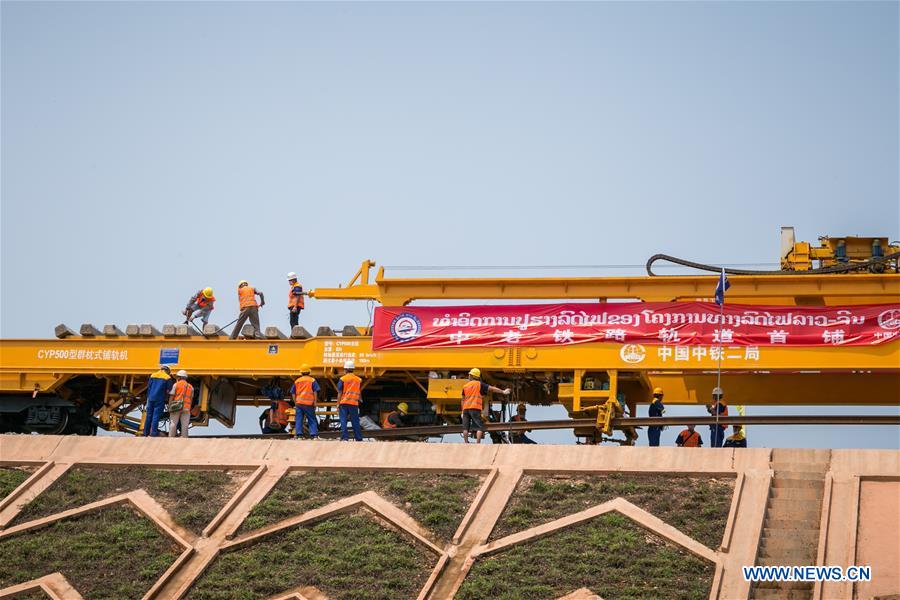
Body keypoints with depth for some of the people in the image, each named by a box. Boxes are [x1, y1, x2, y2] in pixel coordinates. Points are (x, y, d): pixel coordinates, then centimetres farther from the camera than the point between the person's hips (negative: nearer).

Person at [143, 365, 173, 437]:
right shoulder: (168, 378, -1)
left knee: (148, 416, 9)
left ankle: (146, 434, 12)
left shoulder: (153, 375, 11)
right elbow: (169, 390, -2)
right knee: (156, 417, -5)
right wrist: (166, 399, 12)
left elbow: (148, 387, 13)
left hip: (151, 399, 4)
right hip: (160, 399, -4)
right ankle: (153, 434, -10)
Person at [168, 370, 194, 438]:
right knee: (185, 425, 2)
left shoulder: (176, 385, 1)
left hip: (176, 407, -2)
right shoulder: (191, 387, 12)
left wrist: (169, 407, 0)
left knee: (173, 424, 0)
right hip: (186, 408, 2)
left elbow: (171, 396, -3)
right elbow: (191, 399, 13)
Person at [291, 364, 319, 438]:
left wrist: (295, 403, 17)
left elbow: (293, 393, 12)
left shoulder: (297, 381, 12)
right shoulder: (312, 380, 3)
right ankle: (314, 434, -4)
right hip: (309, 403, -2)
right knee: (312, 420, 3)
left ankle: (297, 434, -3)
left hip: (299, 403, 2)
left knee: (298, 419, 5)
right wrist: (315, 402, 1)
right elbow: (315, 392, -3)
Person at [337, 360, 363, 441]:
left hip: (344, 402, -3)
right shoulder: (359, 380, 8)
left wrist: (338, 404, 0)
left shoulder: (342, 379, -2)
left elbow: (339, 393, -3)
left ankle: (345, 437, -8)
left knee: (343, 420, 0)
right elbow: (360, 393, 13)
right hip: (354, 403, 3)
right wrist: (360, 401, 23)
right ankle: (358, 438, 8)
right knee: (355, 421, 8)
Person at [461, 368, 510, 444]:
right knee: (480, 426, -4)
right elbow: (492, 388, 1)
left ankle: (466, 443, 2)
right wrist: (503, 391, 7)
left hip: (466, 408, 4)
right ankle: (477, 443, -16)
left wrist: (463, 411, 26)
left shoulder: (465, 386, 16)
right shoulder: (480, 384, 5)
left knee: (465, 427, 5)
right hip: (475, 408, -4)